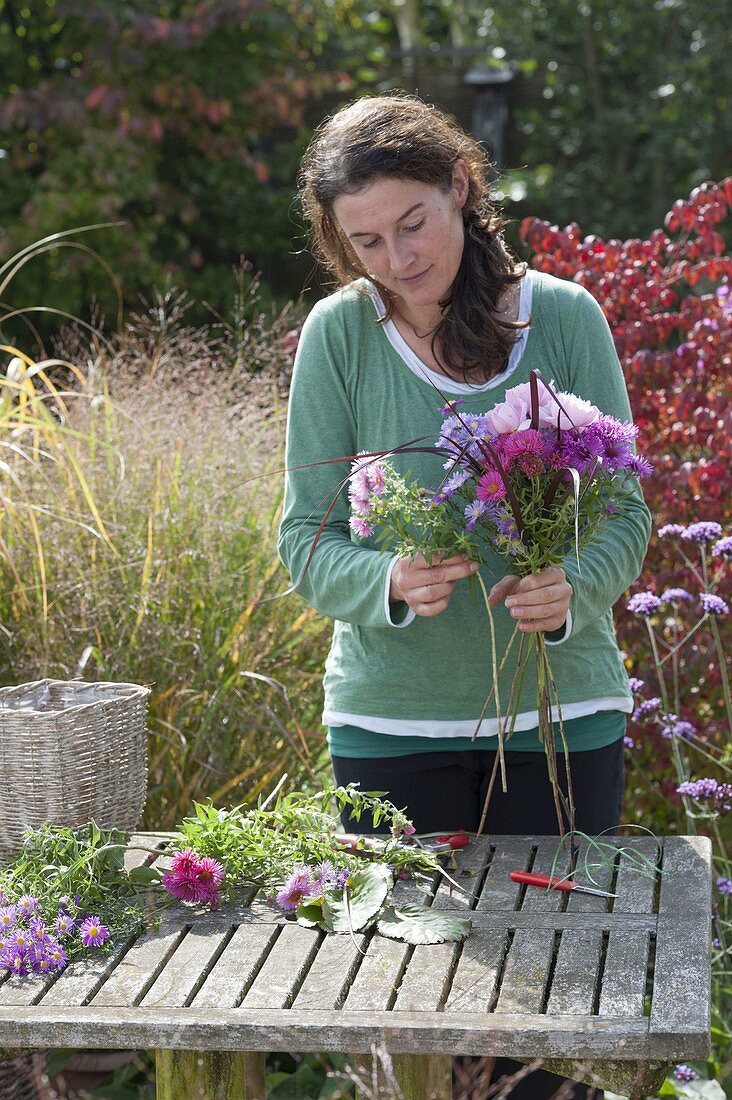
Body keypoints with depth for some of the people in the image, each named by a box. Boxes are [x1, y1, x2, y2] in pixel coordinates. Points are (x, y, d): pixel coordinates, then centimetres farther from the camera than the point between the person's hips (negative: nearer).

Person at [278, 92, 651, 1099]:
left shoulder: (564, 316, -2)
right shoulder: (339, 334, -3)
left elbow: (626, 511, 0)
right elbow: (306, 537, -2)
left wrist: (574, 591, -21)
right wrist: (389, 583, -23)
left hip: (562, 711, 1)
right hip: (391, 718, 0)